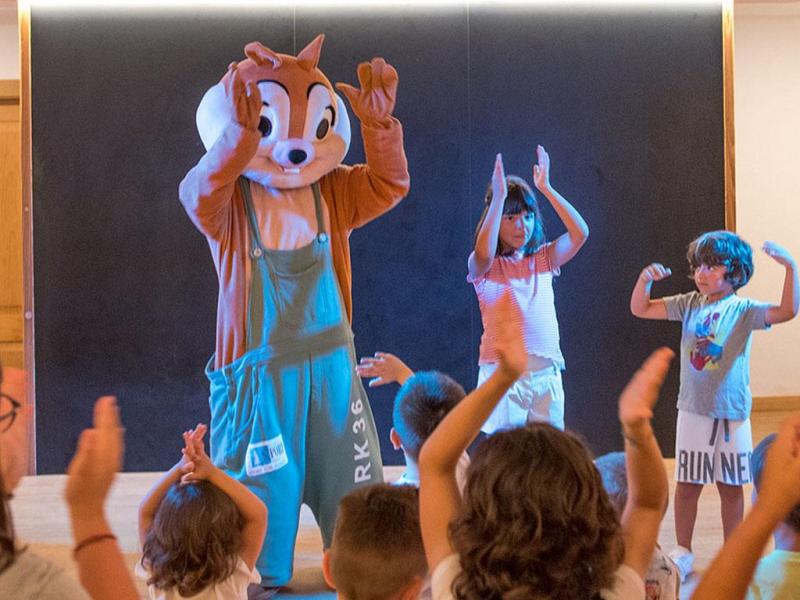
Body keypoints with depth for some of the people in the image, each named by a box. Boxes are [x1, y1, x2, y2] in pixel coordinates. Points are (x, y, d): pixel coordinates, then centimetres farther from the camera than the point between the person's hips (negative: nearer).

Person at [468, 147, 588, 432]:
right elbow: (483, 254, -24)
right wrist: (498, 198, -22)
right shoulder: (485, 267, 1)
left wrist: (546, 188, -7)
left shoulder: (542, 260, 11)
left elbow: (580, 233, -3)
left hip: (546, 374, 4)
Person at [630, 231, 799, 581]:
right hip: (693, 410, 2)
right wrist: (645, 279, -15)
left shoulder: (743, 310, -8)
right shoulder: (689, 305, 2)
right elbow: (640, 309, 3)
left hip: (731, 413, -2)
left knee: (730, 485, 9)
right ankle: (683, 552, 20)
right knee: (687, 484, 8)